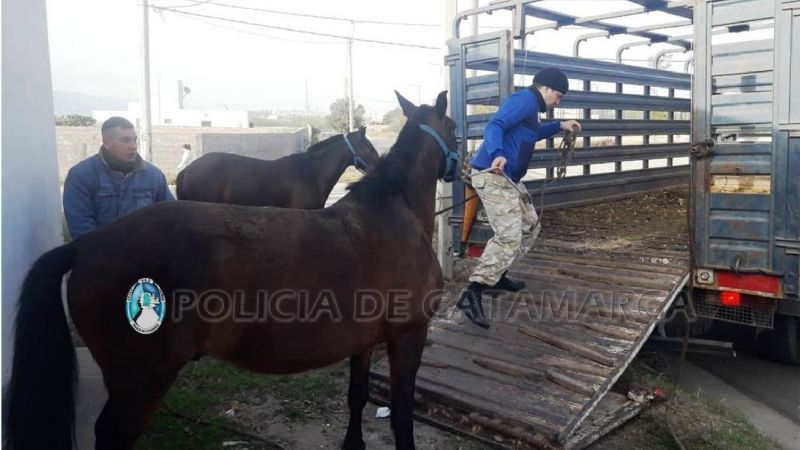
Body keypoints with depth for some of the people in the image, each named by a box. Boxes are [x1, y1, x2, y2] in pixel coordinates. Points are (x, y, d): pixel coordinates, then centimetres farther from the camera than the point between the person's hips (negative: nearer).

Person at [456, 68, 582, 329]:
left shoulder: (530, 107, 22)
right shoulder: (525, 99, -10)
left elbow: (530, 134, 43)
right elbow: (494, 126, -26)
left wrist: (559, 126, 39)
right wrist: (497, 154, -45)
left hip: (507, 178, 11)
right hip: (492, 175, -11)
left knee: (530, 225, 21)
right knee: (509, 236, -20)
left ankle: (497, 276, 28)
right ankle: (472, 294, -21)